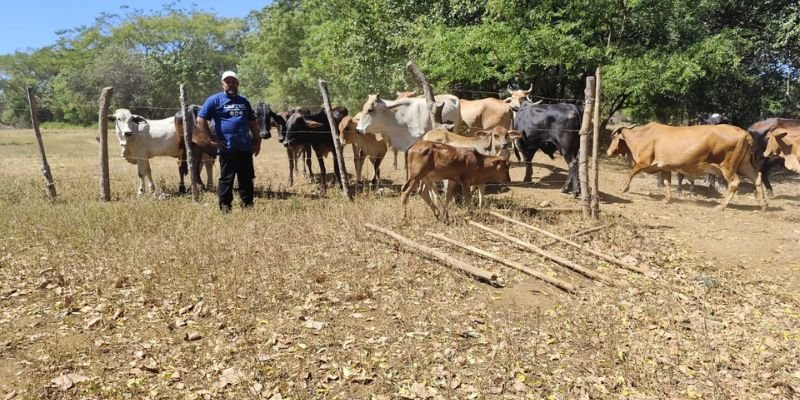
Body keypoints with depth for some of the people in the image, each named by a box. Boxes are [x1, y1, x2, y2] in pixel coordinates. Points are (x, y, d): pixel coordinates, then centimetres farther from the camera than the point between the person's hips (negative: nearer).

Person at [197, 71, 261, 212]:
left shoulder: (244, 101, 17)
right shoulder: (215, 99, 0)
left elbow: (253, 122, 23)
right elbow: (201, 119, -4)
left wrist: (257, 141, 17)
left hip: (246, 148, 5)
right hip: (227, 148, -5)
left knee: (247, 178, 9)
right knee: (226, 179, 2)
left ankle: (247, 204, 19)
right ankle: (225, 205, 12)